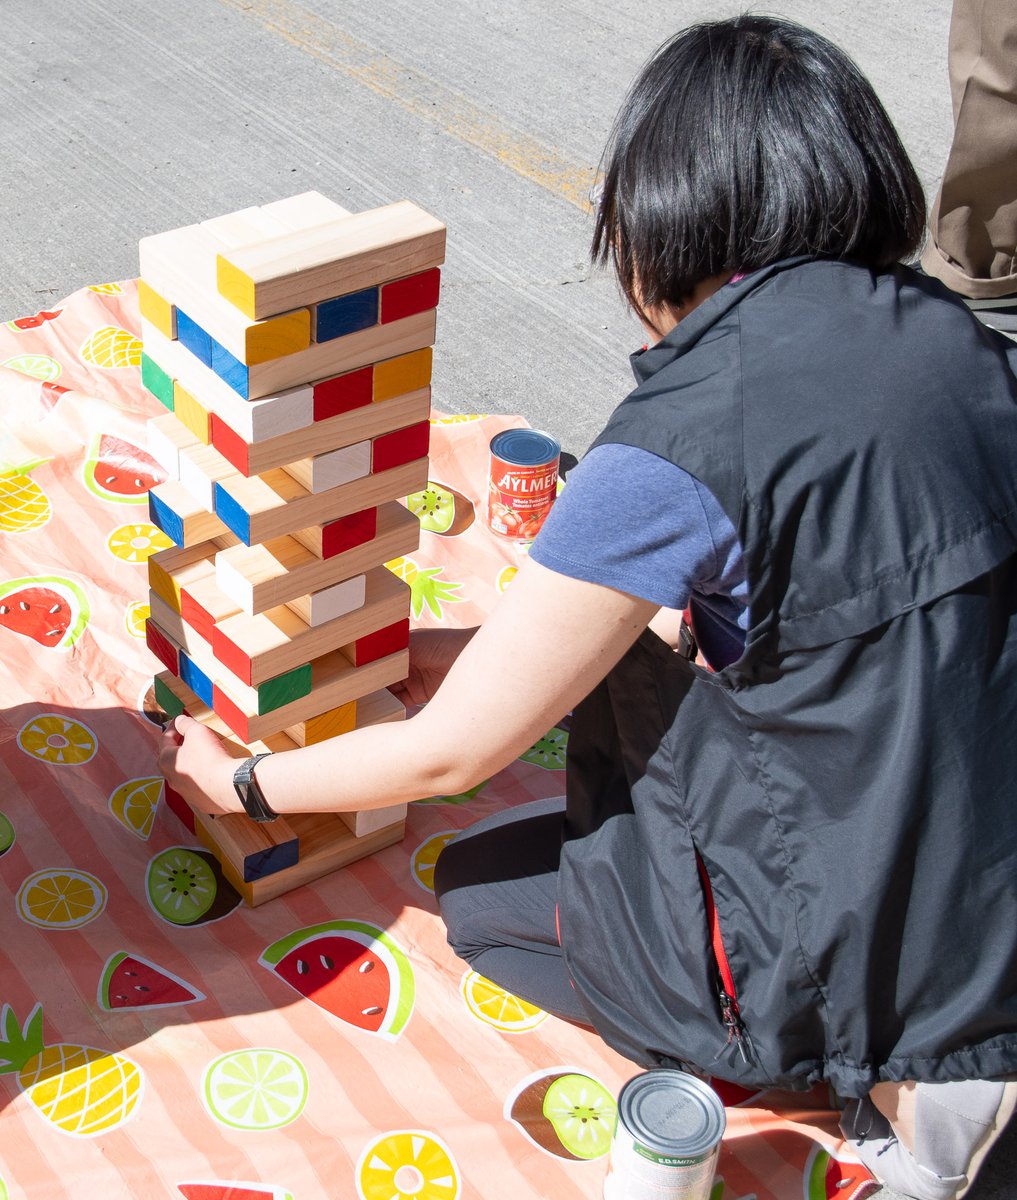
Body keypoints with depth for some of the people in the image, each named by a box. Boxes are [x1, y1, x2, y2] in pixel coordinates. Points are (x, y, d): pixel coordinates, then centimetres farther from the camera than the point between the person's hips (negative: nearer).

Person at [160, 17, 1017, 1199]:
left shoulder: (685, 438, -21)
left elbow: (450, 755, -10)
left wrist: (239, 782, 9)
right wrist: (494, 649, 21)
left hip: (866, 954, -7)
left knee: (482, 883, 18)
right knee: (604, 650, 21)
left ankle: (891, 1085, 4)